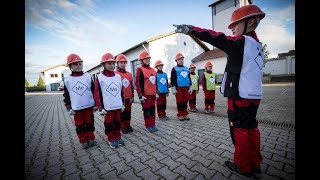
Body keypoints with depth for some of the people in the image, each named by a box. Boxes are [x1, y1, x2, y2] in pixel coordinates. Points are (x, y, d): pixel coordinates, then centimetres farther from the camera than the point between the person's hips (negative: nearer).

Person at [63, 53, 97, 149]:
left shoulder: (88, 76, -2)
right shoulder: (67, 80, 0)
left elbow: (94, 91, 0)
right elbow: (66, 95, 5)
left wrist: (96, 104, 0)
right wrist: (69, 108, 1)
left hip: (89, 106, 0)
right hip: (76, 108, 1)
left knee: (90, 123, 12)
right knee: (79, 125, 11)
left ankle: (91, 139, 27)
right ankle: (83, 141, 27)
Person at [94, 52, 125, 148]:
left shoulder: (118, 76, 5)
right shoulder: (99, 77, -7)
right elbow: (97, 94, -7)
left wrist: (123, 103, 11)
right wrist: (100, 107, -8)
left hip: (118, 105, 4)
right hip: (107, 107, -3)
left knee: (117, 122, 16)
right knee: (109, 123, 11)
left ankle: (118, 137, 32)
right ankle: (111, 139, 27)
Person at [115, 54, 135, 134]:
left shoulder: (129, 74, 8)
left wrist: (132, 96, 10)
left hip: (128, 97, 5)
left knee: (128, 113, 14)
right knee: (122, 114, 8)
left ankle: (128, 126, 29)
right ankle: (123, 127, 22)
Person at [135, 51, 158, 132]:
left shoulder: (153, 70, 11)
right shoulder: (140, 70, -9)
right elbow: (137, 84, -14)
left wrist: (156, 92, 17)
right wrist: (140, 95, -16)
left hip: (152, 94, 6)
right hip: (145, 94, -6)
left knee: (153, 109, 13)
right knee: (147, 110, 4)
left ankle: (153, 124, 27)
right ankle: (148, 126, 20)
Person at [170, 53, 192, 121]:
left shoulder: (186, 69, 16)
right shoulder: (174, 69, 1)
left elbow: (189, 78, 18)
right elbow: (172, 79, -4)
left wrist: (190, 87, 13)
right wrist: (173, 89, -10)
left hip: (186, 88, 5)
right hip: (178, 88, -4)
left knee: (185, 101, 9)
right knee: (179, 102, 2)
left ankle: (185, 114, 20)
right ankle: (180, 115, 14)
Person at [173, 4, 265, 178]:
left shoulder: (242, 42, -11)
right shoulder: (257, 45, 16)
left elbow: (216, 38, -16)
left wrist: (190, 29, -13)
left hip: (240, 95, -9)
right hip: (253, 95, 9)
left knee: (239, 130, 3)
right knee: (250, 128, 15)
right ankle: (254, 165, 28)